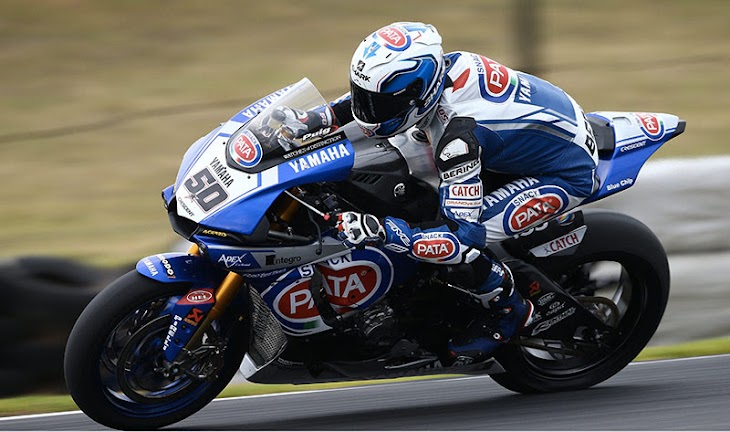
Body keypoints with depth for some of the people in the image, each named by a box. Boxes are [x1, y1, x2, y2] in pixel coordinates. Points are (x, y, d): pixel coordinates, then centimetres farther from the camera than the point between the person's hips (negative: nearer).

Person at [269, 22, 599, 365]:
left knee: (462, 242, -22)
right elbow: (377, 92, 11)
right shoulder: (442, 65, -12)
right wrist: (313, 118, -1)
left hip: (568, 174, -9)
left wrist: (382, 231, -41)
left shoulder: (457, 135, -35)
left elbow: (464, 235, -36)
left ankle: (510, 311, 6)